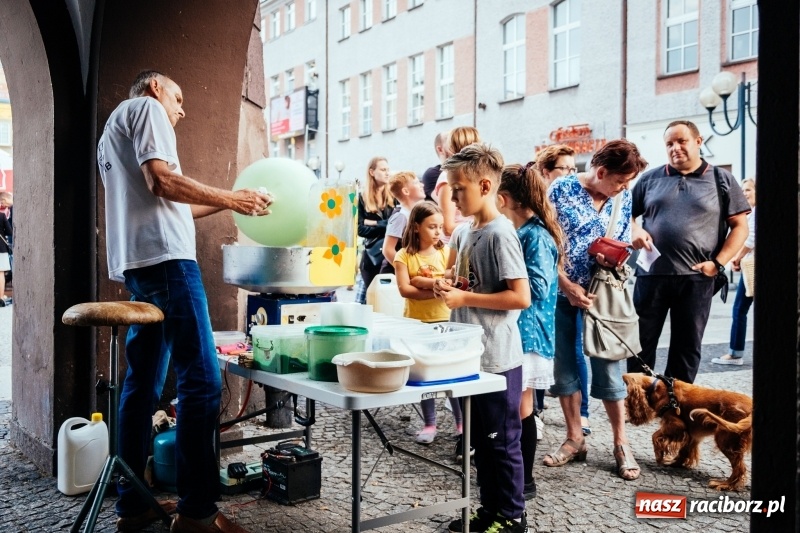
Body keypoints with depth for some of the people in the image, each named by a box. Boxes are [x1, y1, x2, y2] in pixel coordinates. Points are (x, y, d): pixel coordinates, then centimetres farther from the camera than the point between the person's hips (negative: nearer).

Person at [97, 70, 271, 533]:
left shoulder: (113, 130, 31)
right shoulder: (145, 106, 3)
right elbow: (162, 182, -12)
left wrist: (226, 201, 26)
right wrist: (230, 198, -4)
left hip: (136, 265, 10)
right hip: (165, 257, -10)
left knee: (143, 383, 9)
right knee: (202, 379, -12)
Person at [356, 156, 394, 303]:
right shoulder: (363, 198, 3)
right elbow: (360, 229, -4)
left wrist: (374, 223, -11)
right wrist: (385, 226, -12)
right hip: (371, 254, 1)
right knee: (368, 295, 7)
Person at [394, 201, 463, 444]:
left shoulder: (445, 252, 3)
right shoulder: (404, 256, -3)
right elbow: (405, 290, -13)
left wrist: (423, 281, -19)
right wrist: (438, 289, -19)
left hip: (445, 320, 1)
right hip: (417, 322, 0)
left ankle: (462, 422, 15)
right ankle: (429, 423, 19)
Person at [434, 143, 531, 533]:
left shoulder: (500, 234, -17)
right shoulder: (464, 233, 8)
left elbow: (520, 297, -22)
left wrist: (464, 298, -20)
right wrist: (446, 287, -1)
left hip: (497, 359, -8)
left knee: (502, 441, 5)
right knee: (481, 439, 18)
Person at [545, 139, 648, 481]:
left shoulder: (623, 198, 2)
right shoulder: (562, 189, -8)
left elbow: (623, 245, 10)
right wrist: (568, 286, -15)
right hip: (560, 292, -1)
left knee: (607, 367, 1)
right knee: (563, 365, 6)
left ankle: (621, 444, 13)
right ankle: (575, 439, 19)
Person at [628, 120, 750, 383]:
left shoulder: (721, 179, 6)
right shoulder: (650, 179, 10)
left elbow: (740, 226, 4)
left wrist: (718, 263, -7)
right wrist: (635, 230, -6)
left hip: (696, 278, -1)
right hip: (651, 274, 1)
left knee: (687, 346, 8)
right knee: (641, 341, 5)